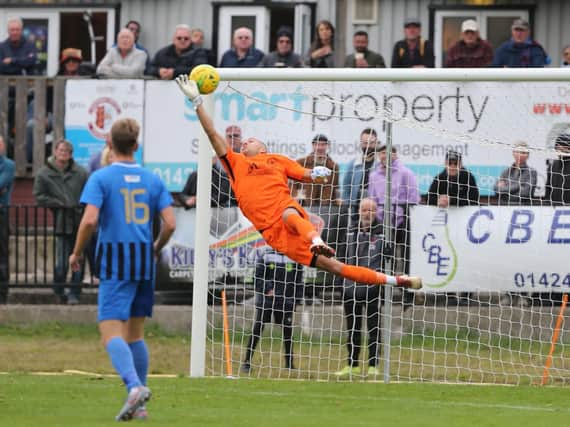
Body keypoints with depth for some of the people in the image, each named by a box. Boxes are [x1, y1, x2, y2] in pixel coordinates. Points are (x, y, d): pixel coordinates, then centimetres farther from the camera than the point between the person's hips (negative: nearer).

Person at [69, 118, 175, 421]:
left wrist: (77, 253, -1)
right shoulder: (152, 180, 7)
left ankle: (134, 385, -35)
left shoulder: (101, 178, -5)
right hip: (144, 260, 5)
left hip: (115, 261, -5)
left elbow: (90, 220, -16)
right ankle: (139, 406, 13)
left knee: (111, 332, -11)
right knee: (135, 333, 14)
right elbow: (170, 224, 2)